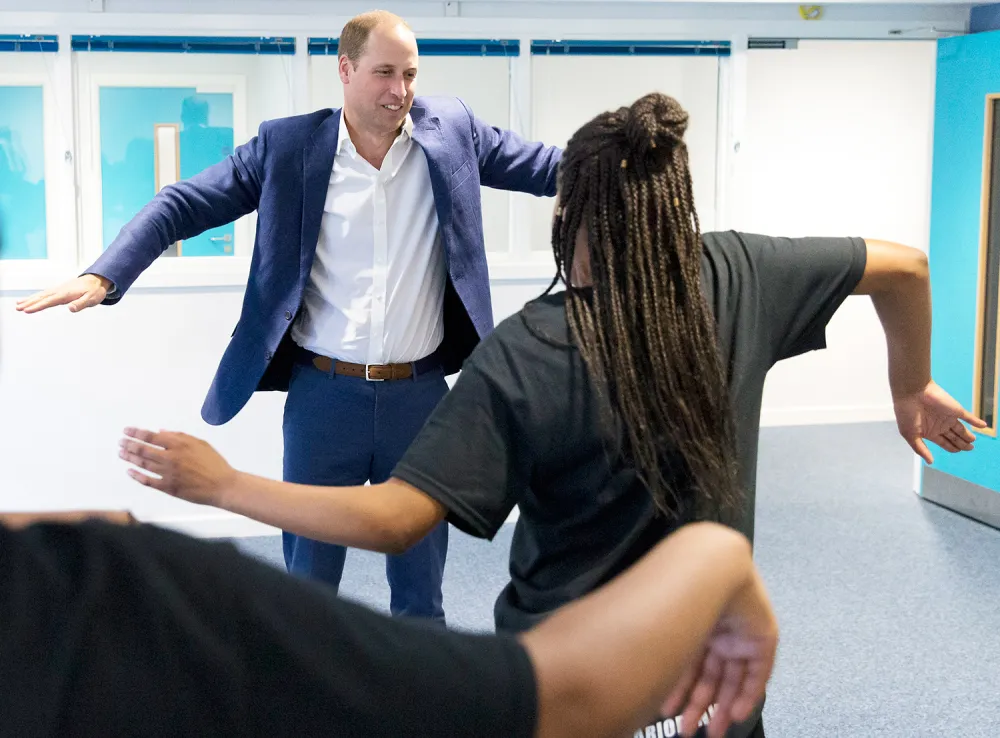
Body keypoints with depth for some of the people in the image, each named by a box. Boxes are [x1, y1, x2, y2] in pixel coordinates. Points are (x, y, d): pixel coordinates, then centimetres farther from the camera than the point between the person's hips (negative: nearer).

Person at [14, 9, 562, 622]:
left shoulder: (451, 129, 1)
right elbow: (185, 205, -4)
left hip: (419, 393, 1)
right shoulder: (289, 146, -4)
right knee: (308, 577, 10)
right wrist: (104, 276, -17)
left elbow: (549, 167, 7)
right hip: (324, 394, -1)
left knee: (421, 585, 14)